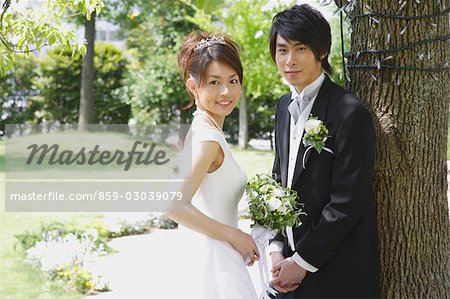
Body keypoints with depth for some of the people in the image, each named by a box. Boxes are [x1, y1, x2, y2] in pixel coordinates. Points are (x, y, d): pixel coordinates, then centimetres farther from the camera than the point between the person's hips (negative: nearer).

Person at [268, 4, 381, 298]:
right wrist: (278, 249, 2)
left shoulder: (350, 113, -17)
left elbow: (347, 203, -18)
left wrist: (302, 262, -13)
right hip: (292, 261, 6)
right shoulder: (286, 106, 7)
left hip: (337, 274, -6)